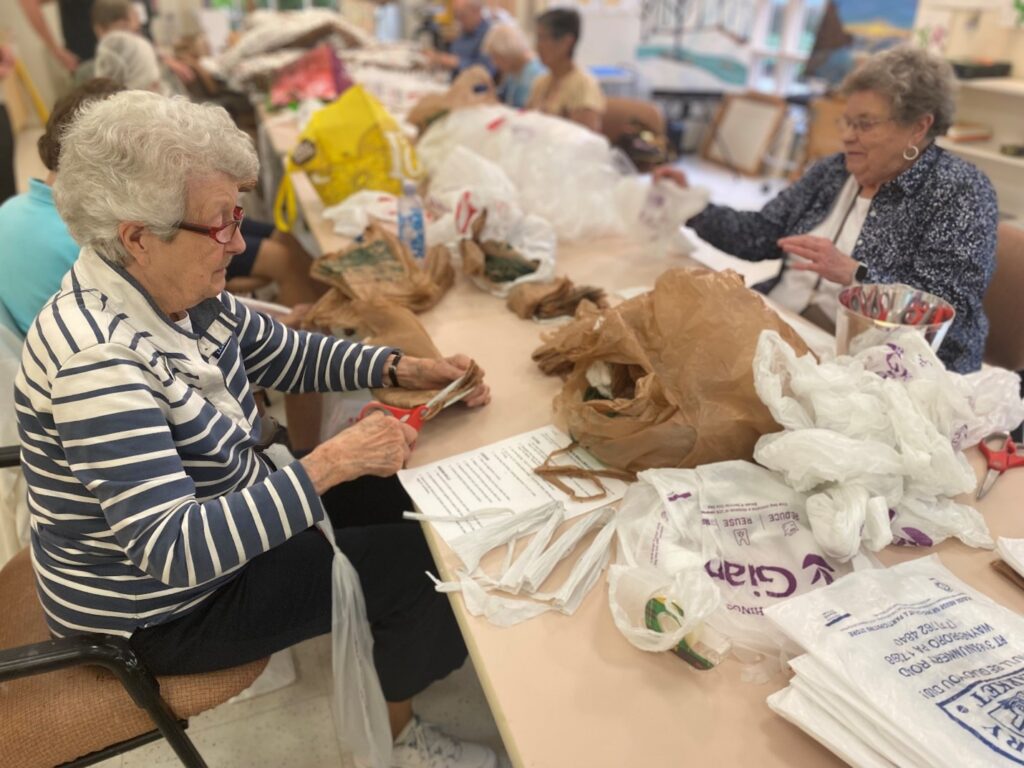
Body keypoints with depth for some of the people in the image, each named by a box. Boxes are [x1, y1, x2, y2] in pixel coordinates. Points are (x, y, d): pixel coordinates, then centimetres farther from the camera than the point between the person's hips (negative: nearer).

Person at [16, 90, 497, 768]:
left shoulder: (181, 291, -9)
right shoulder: (98, 358, -35)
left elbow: (282, 353, 4)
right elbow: (174, 551, -37)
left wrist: (400, 368, -9)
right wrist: (328, 464, -38)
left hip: (223, 509, 8)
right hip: (164, 608, -8)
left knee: (411, 497, 10)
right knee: (420, 563, -5)